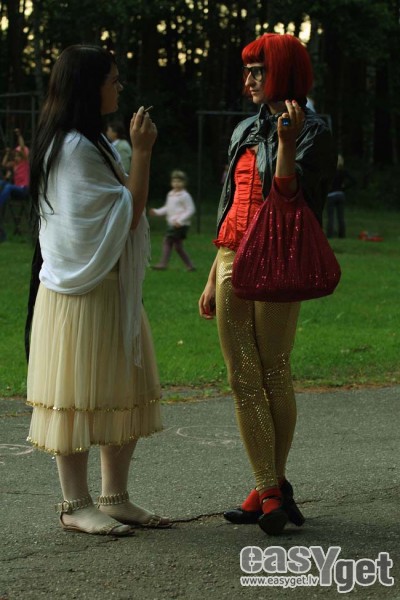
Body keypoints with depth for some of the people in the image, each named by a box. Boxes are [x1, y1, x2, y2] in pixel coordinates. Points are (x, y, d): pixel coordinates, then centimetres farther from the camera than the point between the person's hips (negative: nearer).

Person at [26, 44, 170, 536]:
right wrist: (141, 153, -16)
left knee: (125, 396, 11)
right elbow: (128, 214, -17)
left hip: (111, 289, 10)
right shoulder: (76, 147, -17)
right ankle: (76, 506, 4)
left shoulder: (88, 142, 17)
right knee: (80, 396, -3)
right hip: (83, 295, -10)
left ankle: (114, 497, 18)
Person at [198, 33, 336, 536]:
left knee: (274, 376, -1)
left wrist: (287, 142, -23)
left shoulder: (310, 132, -3)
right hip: (232, 262, 7)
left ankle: (273, 488, 9)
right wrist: (212, 280, 18)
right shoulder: (246, 131, 18)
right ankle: (268, 490, 6)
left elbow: (287, 199, -14)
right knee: (243, 380, 2)